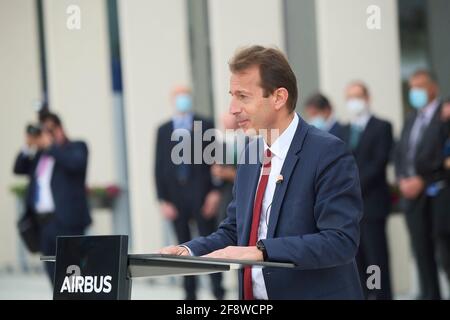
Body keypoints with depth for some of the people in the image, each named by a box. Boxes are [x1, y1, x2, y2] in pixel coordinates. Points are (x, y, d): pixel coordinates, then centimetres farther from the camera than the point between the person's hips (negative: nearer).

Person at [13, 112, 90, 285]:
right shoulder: (40, 154, 19)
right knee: (54, 271, 8)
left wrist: (51, 146, -13)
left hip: (66, 220, -7)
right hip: (44, 221, 7)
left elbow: (75, 163, -19)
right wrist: (28, 147, 3)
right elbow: (19, 169, 16)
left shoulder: (76, 147, 2)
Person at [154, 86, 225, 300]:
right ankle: (190, 293, 9)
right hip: (175, 196, 2)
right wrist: (163, 200, 0)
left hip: (201, 194, -2)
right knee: (184, 247, 5)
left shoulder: (205, 125, 4)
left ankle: (218, 291, 2)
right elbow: (159, 167, 7)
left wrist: (215, 192, -7)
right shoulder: (164, 130, 9)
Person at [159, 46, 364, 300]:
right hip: (253, 296, 6)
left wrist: (262, 251, -26)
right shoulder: (253, 153, 11)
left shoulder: (328, 153, -10)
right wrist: (188, 251, -2)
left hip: (311, 293, -6)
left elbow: (341, 240, -19)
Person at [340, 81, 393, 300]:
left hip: (372, 203, -5)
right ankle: (365, 294, 8)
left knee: (376, 256, -6)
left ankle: (382, 295, -3)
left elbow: (379, 162, -9)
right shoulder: (345, 130, 18)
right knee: (358, 258, 5)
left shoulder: (382, 127, 0)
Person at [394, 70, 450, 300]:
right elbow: (400, 154, 16)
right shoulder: (410, 120, 20)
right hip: (413, 194, 6)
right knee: (422, 252, 3)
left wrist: (422, 180, -14)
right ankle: (429, 295, 6)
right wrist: (402, 180, -1)